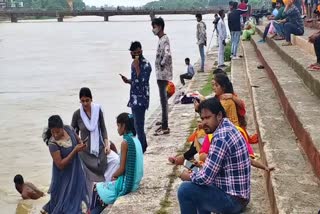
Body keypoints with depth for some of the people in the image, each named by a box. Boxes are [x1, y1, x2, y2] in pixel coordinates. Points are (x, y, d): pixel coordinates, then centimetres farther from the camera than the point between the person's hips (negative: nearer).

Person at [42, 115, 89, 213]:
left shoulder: (69, 129, -13)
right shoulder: (53, 144, -29)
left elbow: (79, 140, 7)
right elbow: (60, 165, -28)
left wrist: (81, 145, -17)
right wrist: (75, 151, -31)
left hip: (76, 169, 6)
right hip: (64, 174, -6)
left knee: (76, 193, 22)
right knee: (64, 196, 9)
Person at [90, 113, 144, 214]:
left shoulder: (125, 142, -20)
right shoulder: (135, 140, 5)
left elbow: (122, 169, -18)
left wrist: (113, 175, 0)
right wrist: (116, 175, 10)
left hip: (126, 184, -8)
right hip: (134, 182, 8)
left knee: (97, 189, 11)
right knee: (102, 186, 22)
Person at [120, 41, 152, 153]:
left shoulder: (146, 65, -14)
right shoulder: (134, 63, 14)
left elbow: (142, 81, -24)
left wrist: (137, 67, -24)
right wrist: (128, 80, 4)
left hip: (141, 99, -9)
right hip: (134, 98, 9)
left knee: (138, 125, -7)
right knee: (136, 124, 14)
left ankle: (141, 148, 1)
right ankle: (143, 145, 26)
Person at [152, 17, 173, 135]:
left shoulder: (164, 40, -17)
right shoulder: (162, 39, 14)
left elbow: (167, 54, -32)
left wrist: (162, 64, -18)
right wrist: (160, 64, 11)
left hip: (163, 74, -10)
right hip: (161, 74, 10)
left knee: (163, 99, -7)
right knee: (163, 99, 16)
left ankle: (165, 127, -4)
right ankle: (164, 124, 27)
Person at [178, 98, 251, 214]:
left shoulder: (221, 137, -24)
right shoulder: (228, 128, 7)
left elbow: (205, 177, -23)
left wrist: (188, 176, -5)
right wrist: (203, 164, 7)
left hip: (232, 200, -10)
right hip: (237, 195, 10)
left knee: (185, 190, -12)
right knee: (197, 186, 25)